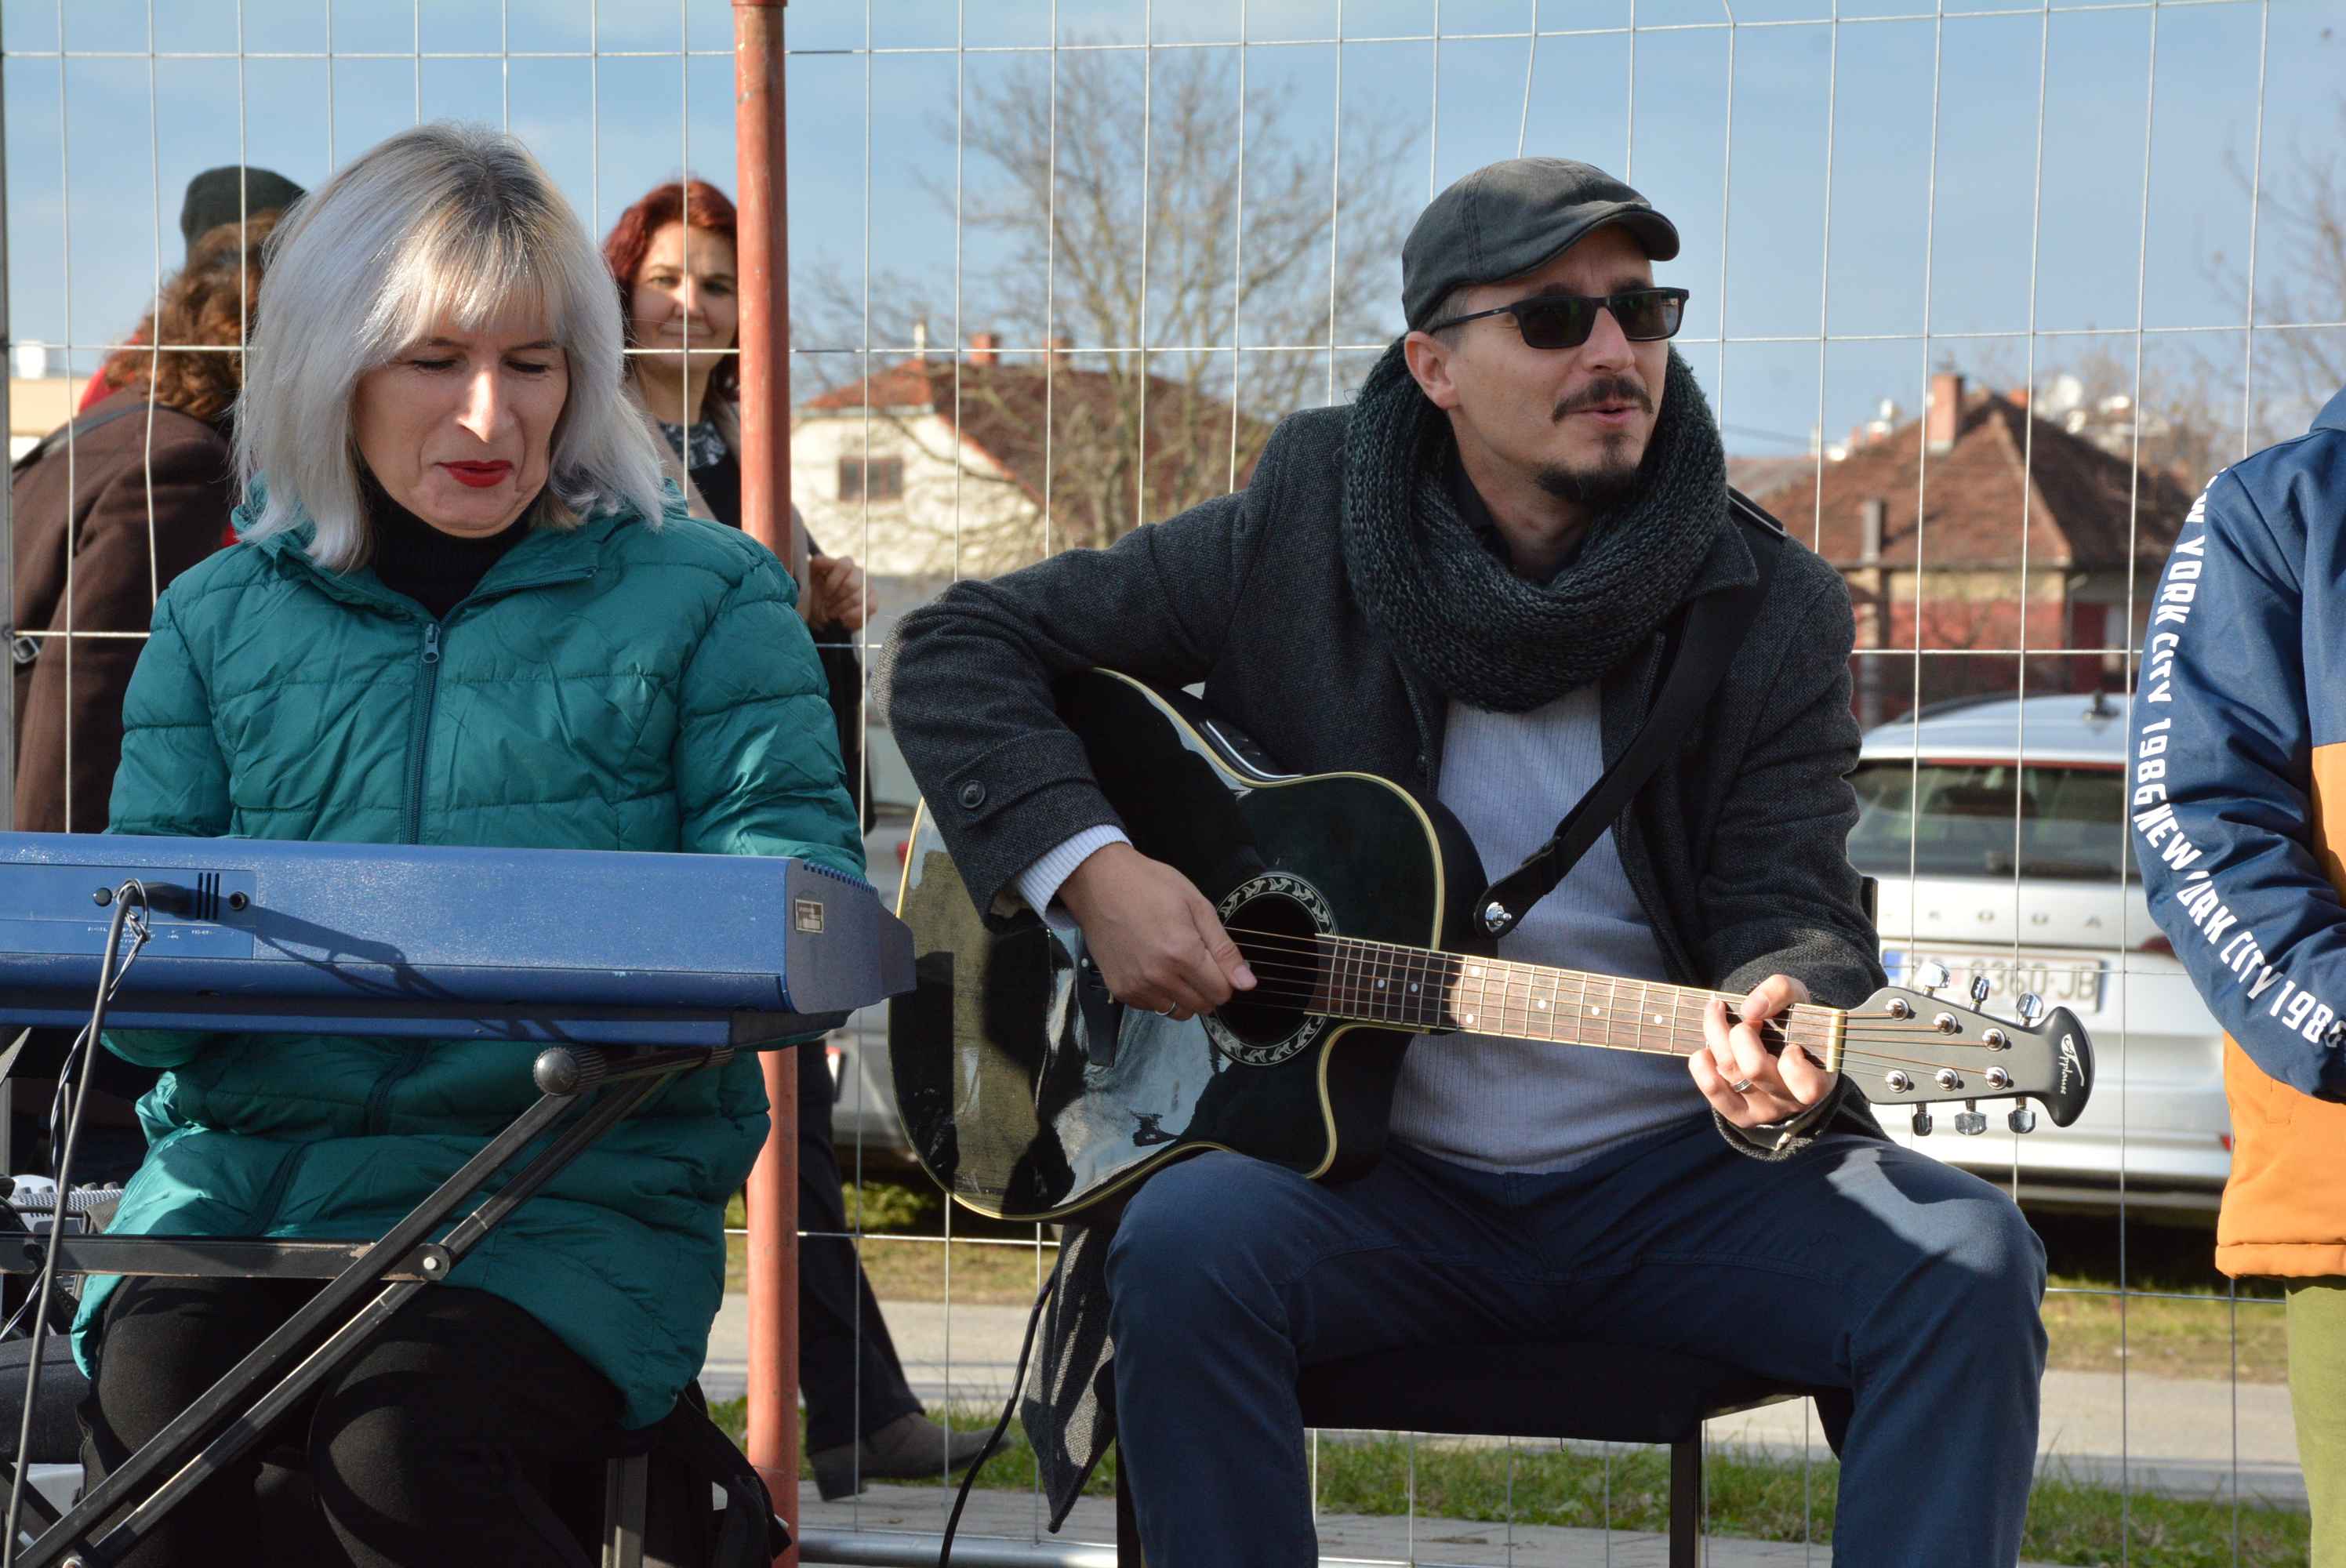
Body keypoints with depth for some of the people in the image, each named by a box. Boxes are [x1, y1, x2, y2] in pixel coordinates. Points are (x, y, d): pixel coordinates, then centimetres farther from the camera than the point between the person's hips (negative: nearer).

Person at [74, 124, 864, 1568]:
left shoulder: (703, 597, 10)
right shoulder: (221, 620, 17)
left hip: (571, 1186, -2)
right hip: (248, 1161, 2)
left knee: (402, 1443, -31)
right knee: (151, 1386, -30)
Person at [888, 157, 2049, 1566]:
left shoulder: (1776, 615, 1)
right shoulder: (1302, 537, 0)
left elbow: (1791, 908, -6)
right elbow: (961, 651, 3)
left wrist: (1776, 1035, -31)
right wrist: (1088, 865, -14)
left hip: (1672, 1180, 1)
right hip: (1369, 1171, 0)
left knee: (1968, 1262, -25)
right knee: (1185, 1240, -32)